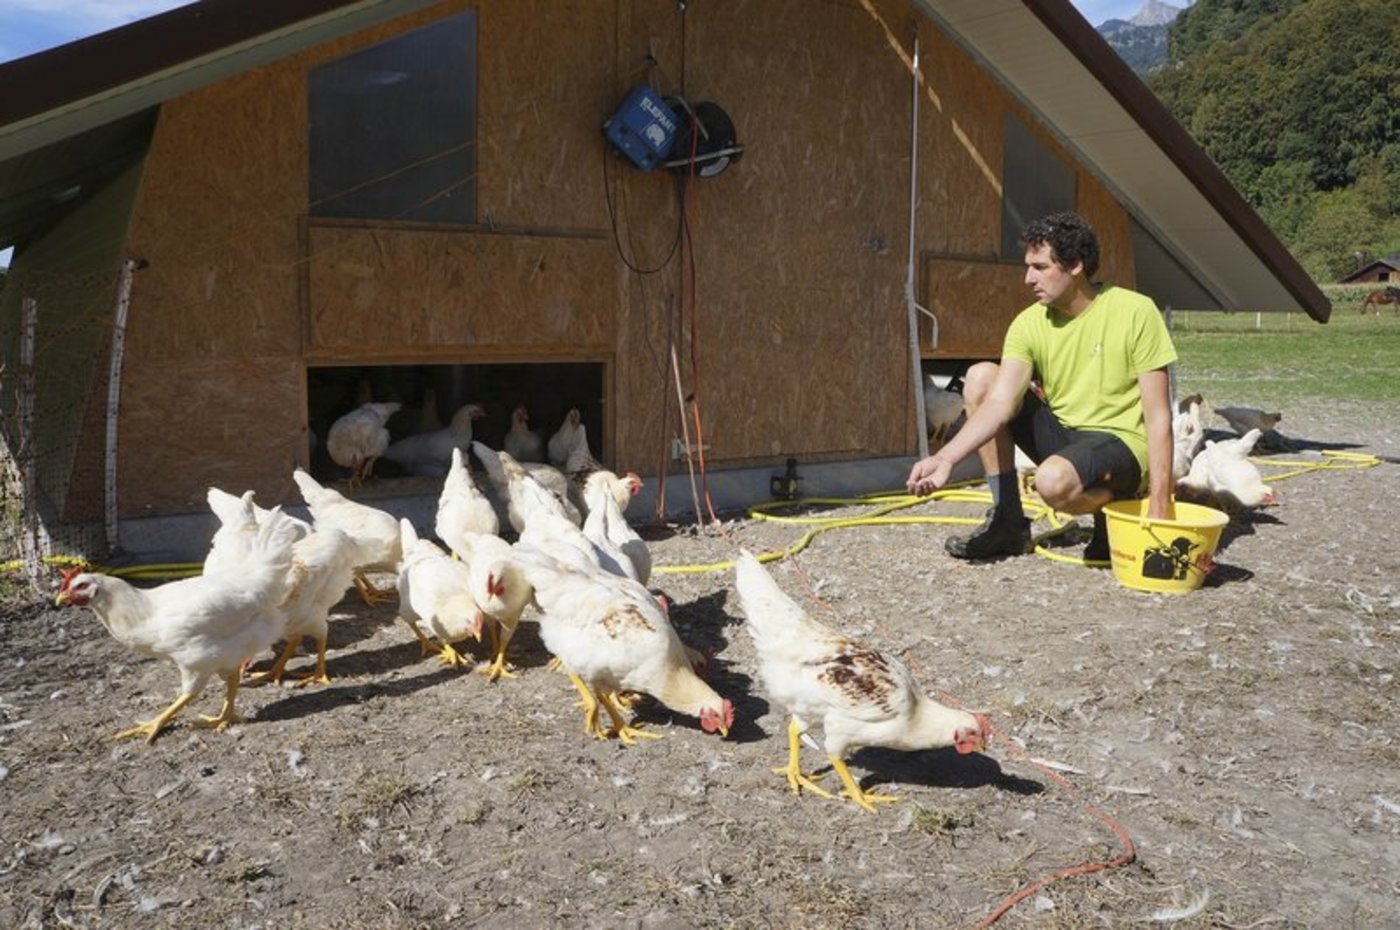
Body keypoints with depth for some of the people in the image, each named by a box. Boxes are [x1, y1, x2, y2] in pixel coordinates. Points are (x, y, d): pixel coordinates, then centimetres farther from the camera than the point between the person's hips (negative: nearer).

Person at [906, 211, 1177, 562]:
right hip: (1061, 435, 6)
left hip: (1122, 443, -6)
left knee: (1053, 481, -38)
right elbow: (999, 405, -15)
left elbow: (1158, 416, -14)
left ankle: (1114, 510, 1)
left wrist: (1159, 504, -19)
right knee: (980, 377, -9)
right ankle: (1008, 522, -4)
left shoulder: (1135, 312, -14)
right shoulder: (1030, 323, -3)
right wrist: (944, 459, -30)